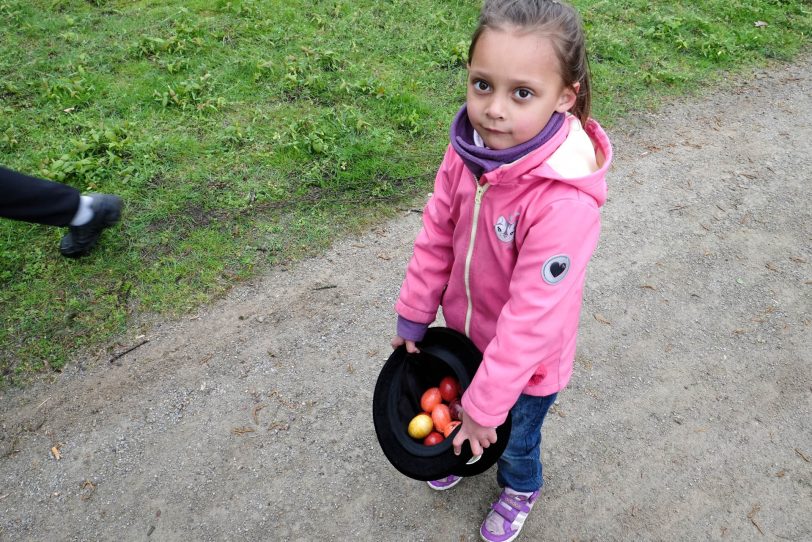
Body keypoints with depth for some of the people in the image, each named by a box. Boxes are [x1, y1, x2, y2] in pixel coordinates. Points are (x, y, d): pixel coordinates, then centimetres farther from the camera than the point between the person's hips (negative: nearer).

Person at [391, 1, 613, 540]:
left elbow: (531, 316, -31)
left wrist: (485, 405, -22)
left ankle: (520, 489, 58)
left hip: (526, 363, -5)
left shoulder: (565, 203, -38)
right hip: (466, 331, 5)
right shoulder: (471, 147, -19)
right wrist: (413, 313, 3)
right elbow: (438, 232, -6)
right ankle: (467, 450, 66)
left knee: (514, 439, 23)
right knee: (459, 407, 31)